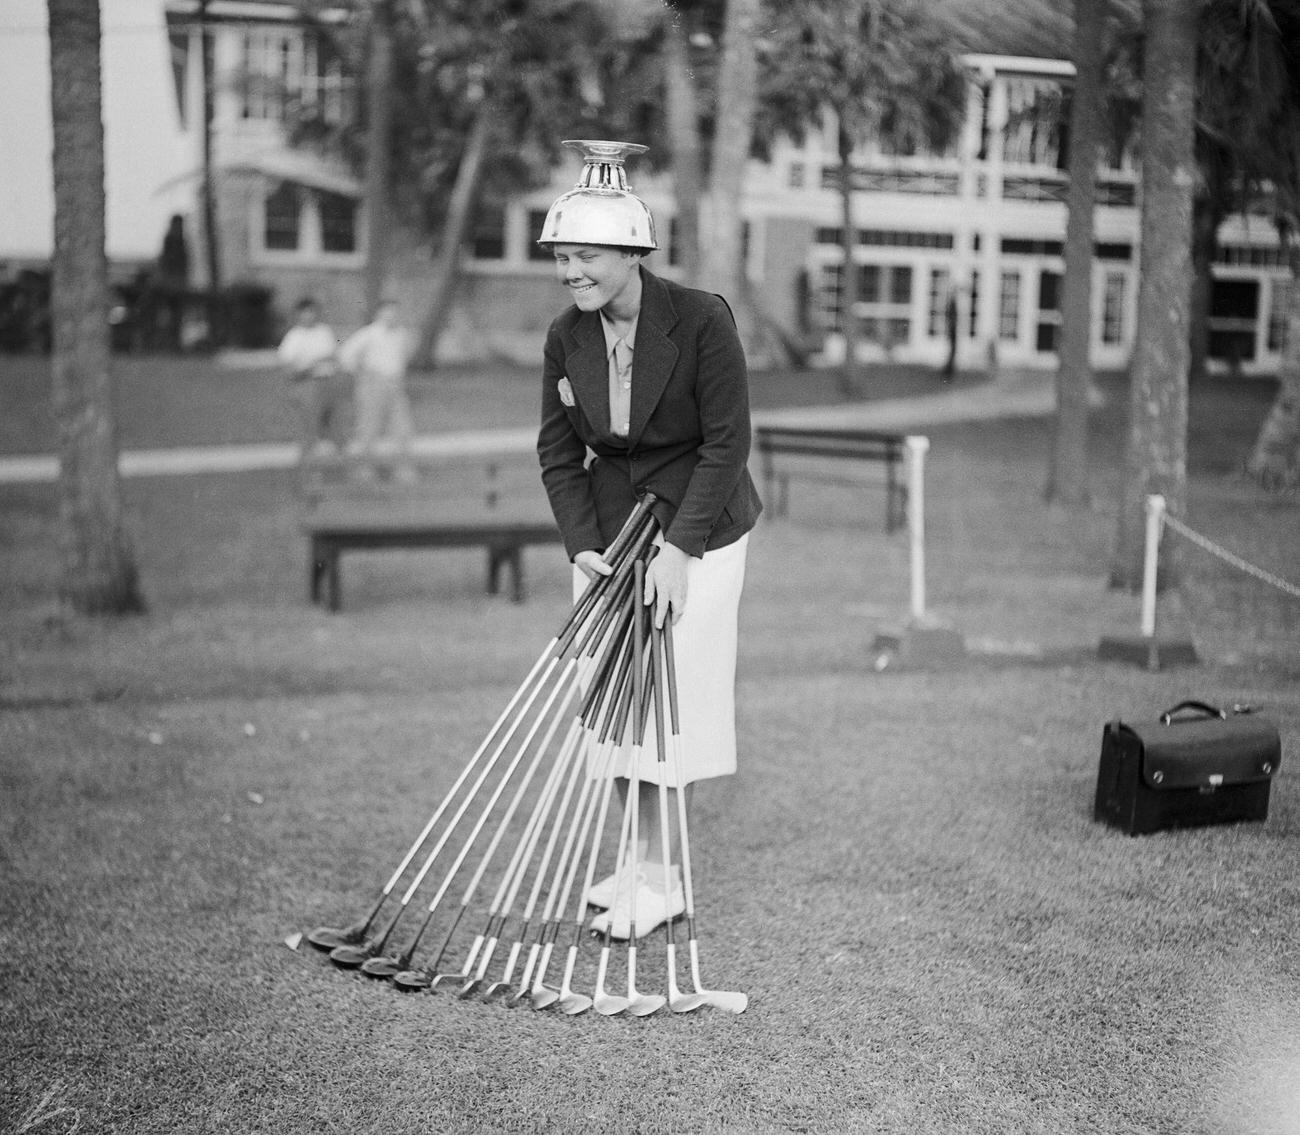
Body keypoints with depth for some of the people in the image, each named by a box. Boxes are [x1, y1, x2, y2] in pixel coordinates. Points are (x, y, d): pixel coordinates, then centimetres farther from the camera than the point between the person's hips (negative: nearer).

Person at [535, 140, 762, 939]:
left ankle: (663, 877, 7)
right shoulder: (567, 338, -3)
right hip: (609, 529, 5)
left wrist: (677, 547, -21)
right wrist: (583, 545, -11)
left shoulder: (702, 320, -18)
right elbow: (559, 452, 2)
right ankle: (643, 858, 21)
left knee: (676, 694, -3)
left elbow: (727, 443, -17)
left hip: (698, 529, -5)